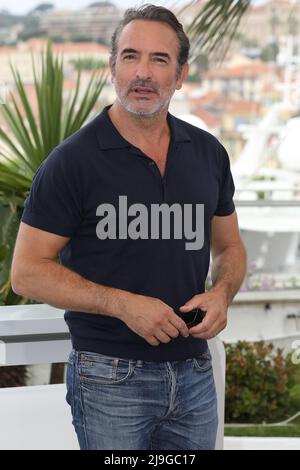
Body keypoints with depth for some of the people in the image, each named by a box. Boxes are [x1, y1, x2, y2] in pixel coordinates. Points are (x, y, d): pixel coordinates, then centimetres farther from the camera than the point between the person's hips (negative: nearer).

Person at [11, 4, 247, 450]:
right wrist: (124, 305, -19)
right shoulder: (72, 160, -10)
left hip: (194, 375, 5)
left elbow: (229, 247, 16)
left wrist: (222, 293, -6)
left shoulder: (209, 153, 5)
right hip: (110, 378, -4)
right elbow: (27, 272, -10)